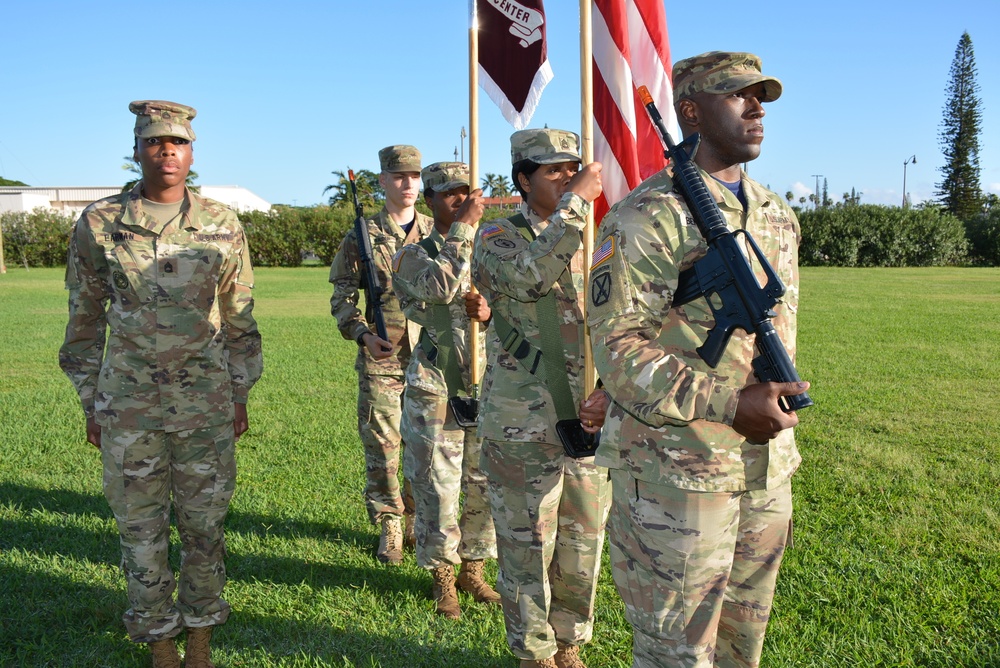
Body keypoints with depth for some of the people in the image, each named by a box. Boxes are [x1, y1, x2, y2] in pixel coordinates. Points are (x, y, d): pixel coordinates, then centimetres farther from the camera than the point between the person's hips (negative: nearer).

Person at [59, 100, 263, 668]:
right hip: (128, 408, 0)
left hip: (207, 405, 0)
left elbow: (239, 319, 8)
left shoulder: (222, 226, 2)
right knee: (141, 527, 9)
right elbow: (85, 321, 8)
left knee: (205, 524, 9)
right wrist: (90, 402, 8)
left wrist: (241, 395, 7)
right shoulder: (98, 224, 1)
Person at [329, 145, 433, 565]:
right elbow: (342, 297, 3)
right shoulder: (362, 236, 3)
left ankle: (419, 522, 25)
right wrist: (363, 335, -14)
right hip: (380, 358, -2)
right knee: (382, 447, 3)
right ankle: (389, 527, 18)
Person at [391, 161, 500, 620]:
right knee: (438, 487, 1)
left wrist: (491, 311, -9)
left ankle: (473, 569, 26)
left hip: (487, 385, 4)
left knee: (485, 483, 9)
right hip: (436, 390, -4)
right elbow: (441, 285, -21)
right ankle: (442, 577, 18)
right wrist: (462, 227, -15)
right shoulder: (413, 256, 2)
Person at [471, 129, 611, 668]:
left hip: (590, 421, 4)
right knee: (527, 548, 7)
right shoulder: (497, 239, -2)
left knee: (583, 545, 14)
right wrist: (578, 201, -23)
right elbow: (530, 275, -26)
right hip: (522, 427, -4)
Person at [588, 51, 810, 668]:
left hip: (768, 471, 7)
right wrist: (729, 404, -24)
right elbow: (616, 344, -18)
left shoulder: (778, 215, 12)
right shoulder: (649, 216, -12)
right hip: (676, 473, -7)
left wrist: (779, 405, 18)